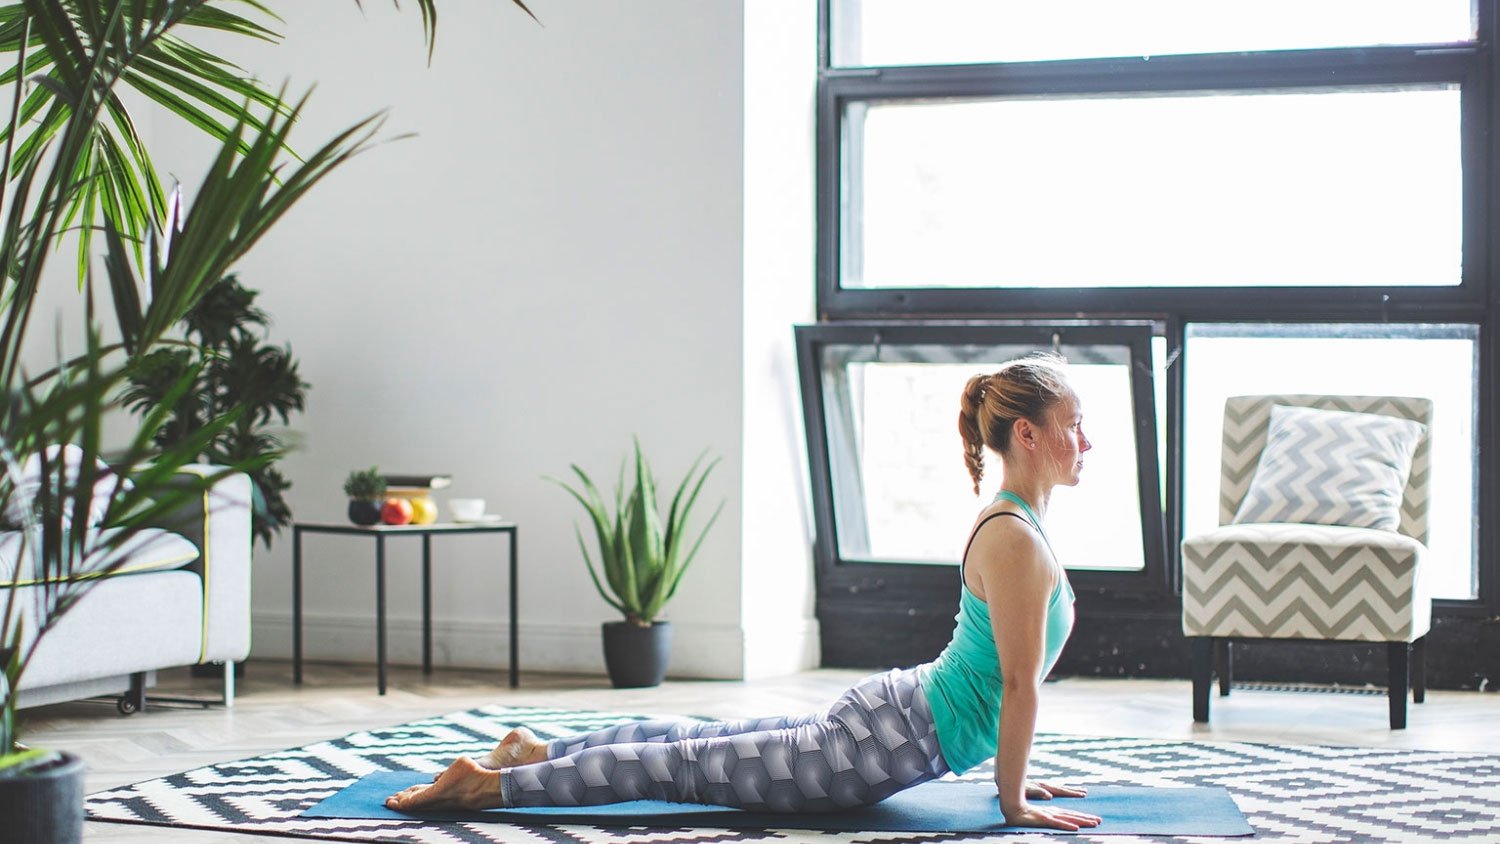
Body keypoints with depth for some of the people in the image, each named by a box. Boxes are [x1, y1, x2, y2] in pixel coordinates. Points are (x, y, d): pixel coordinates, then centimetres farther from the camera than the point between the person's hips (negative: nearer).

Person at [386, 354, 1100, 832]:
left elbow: (1011, 677, 19)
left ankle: (535, 751, 29)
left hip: (893, 714, 9)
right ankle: (487, 784, 3)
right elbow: (1019, 683, -20)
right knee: (688, 766, -3)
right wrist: (1014, 799, -15)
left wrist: (1012, 774, 20)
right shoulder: (1015, 540, -22)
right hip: (891, 744, -9)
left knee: (706, 742, 20)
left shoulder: (1010, 523, 11)